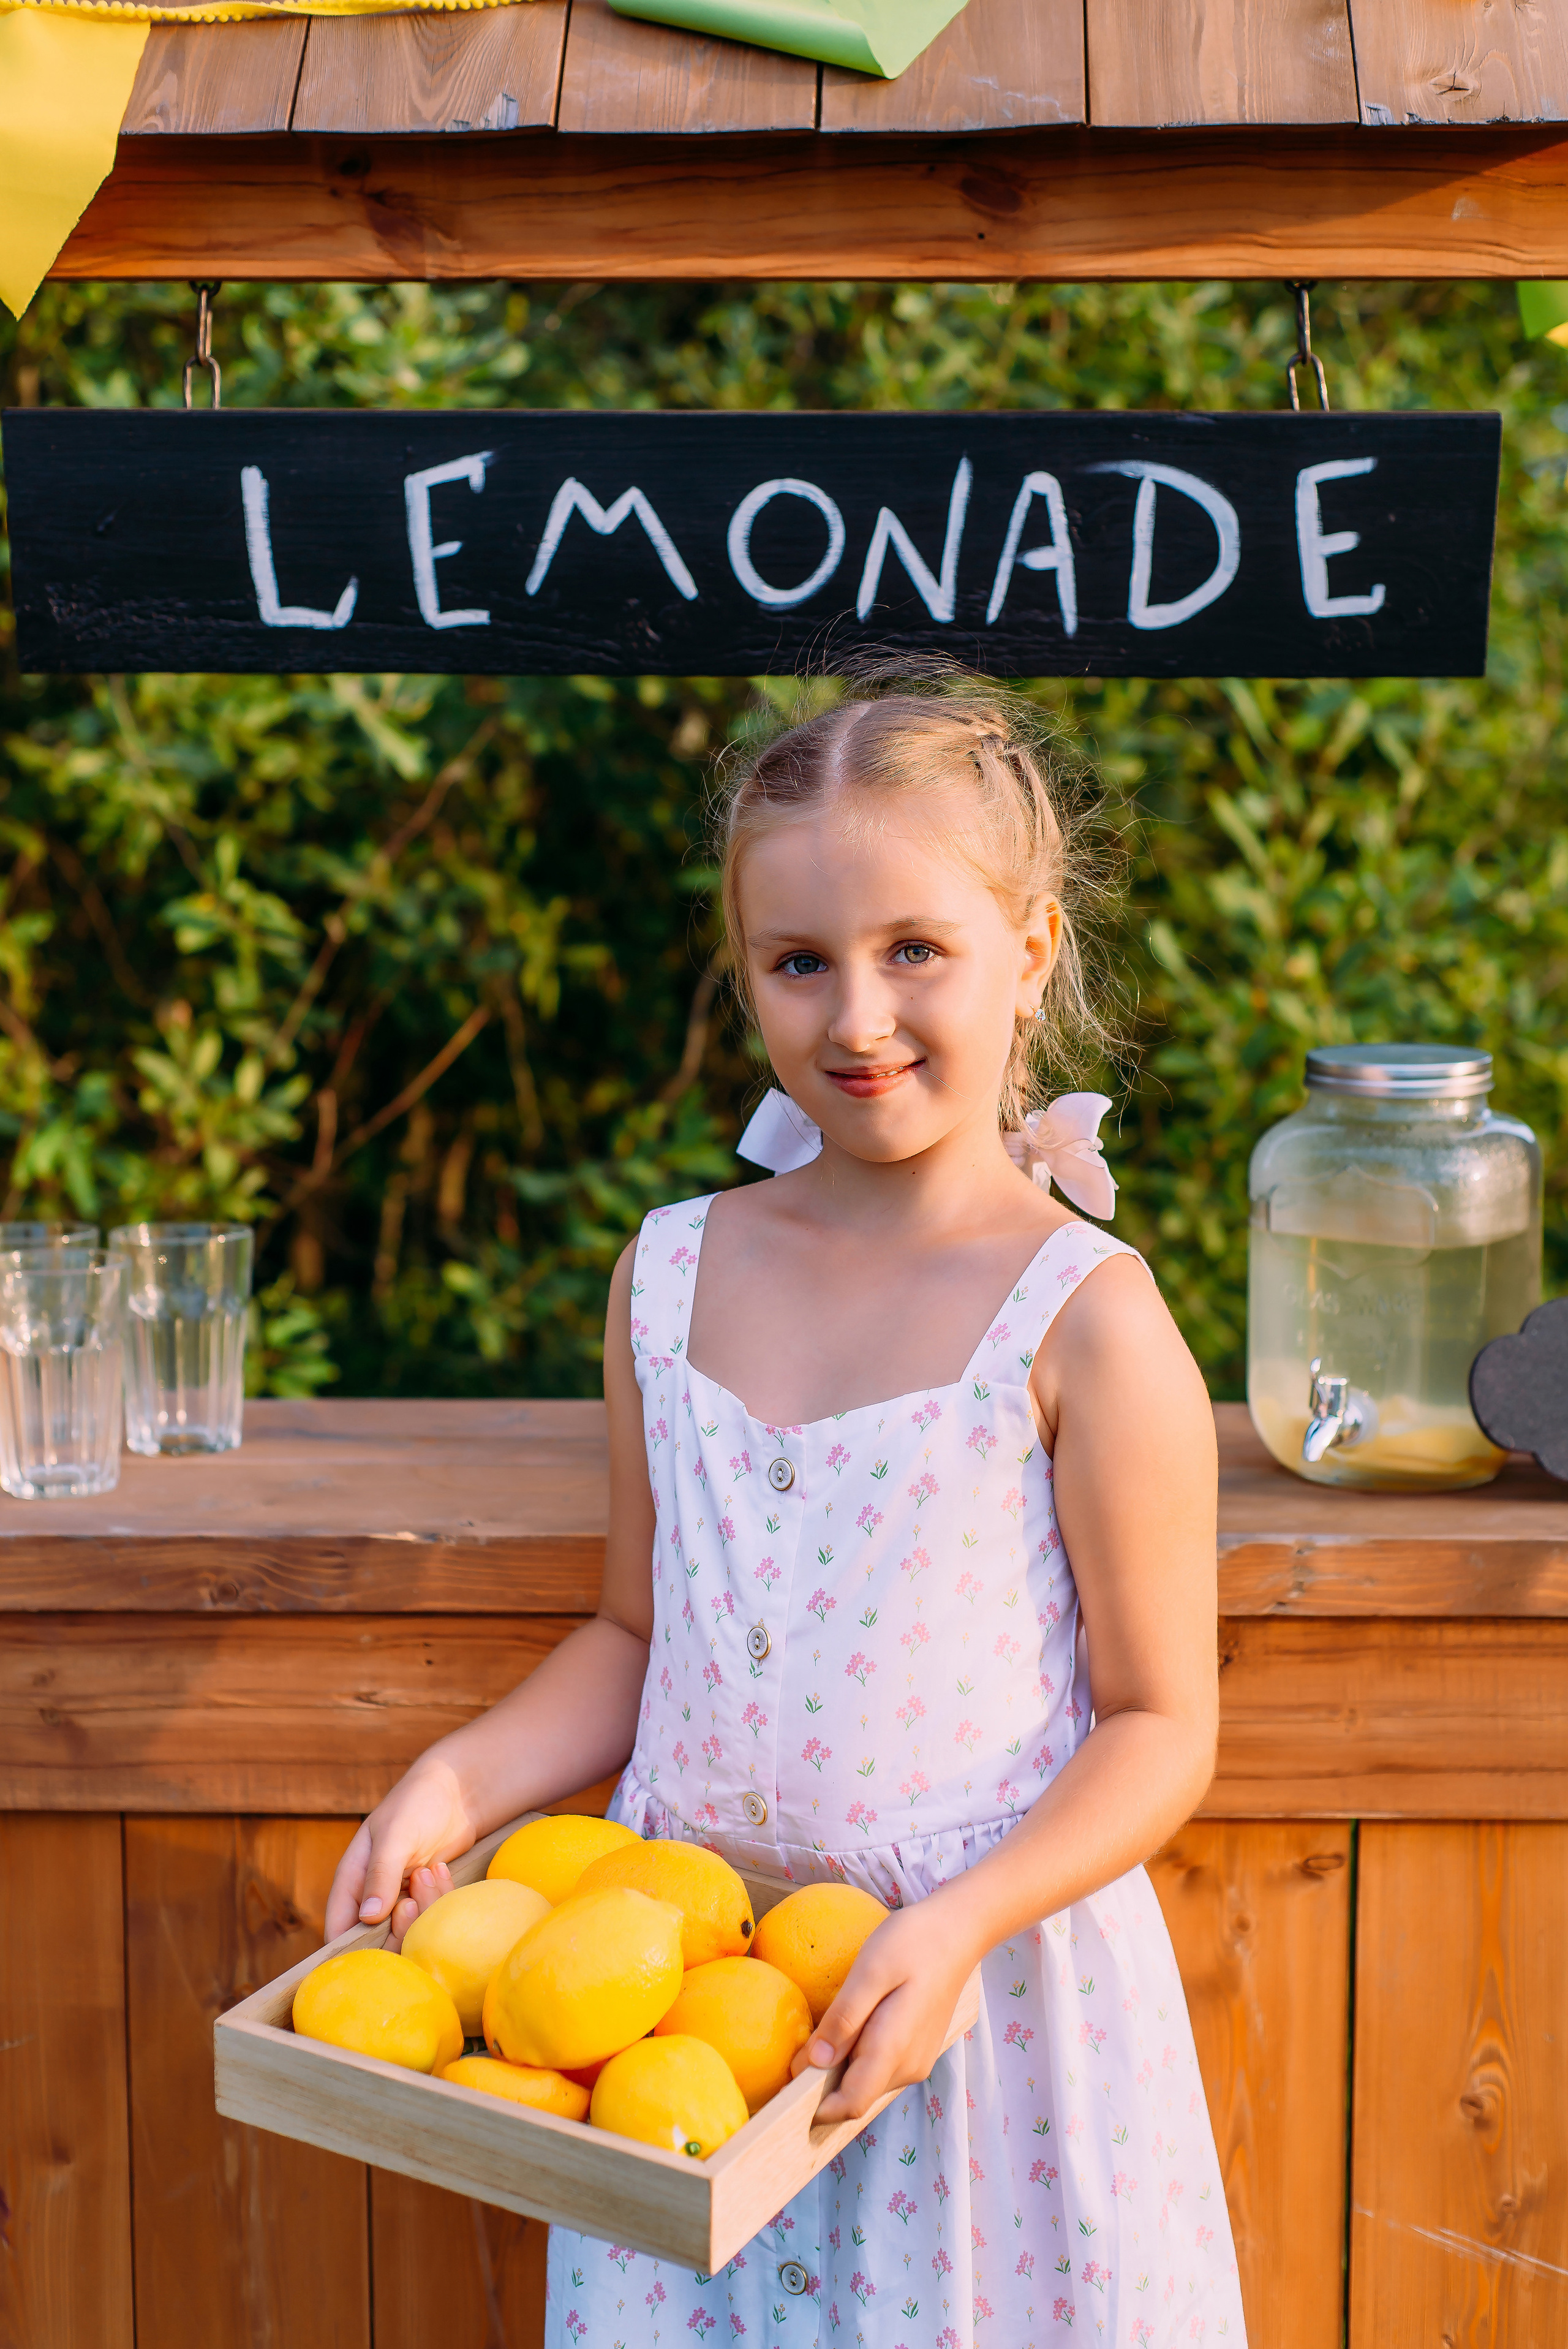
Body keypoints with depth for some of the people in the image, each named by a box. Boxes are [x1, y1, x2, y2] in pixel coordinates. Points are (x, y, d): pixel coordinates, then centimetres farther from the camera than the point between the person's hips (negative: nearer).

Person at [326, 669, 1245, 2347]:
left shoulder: (1084, 1321, -12)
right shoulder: (671, 1277, 2)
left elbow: (1159, 1724, -9)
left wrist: (960, 1926, -21)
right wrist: (457, 1783, -3)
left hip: (984, 2005, -4)